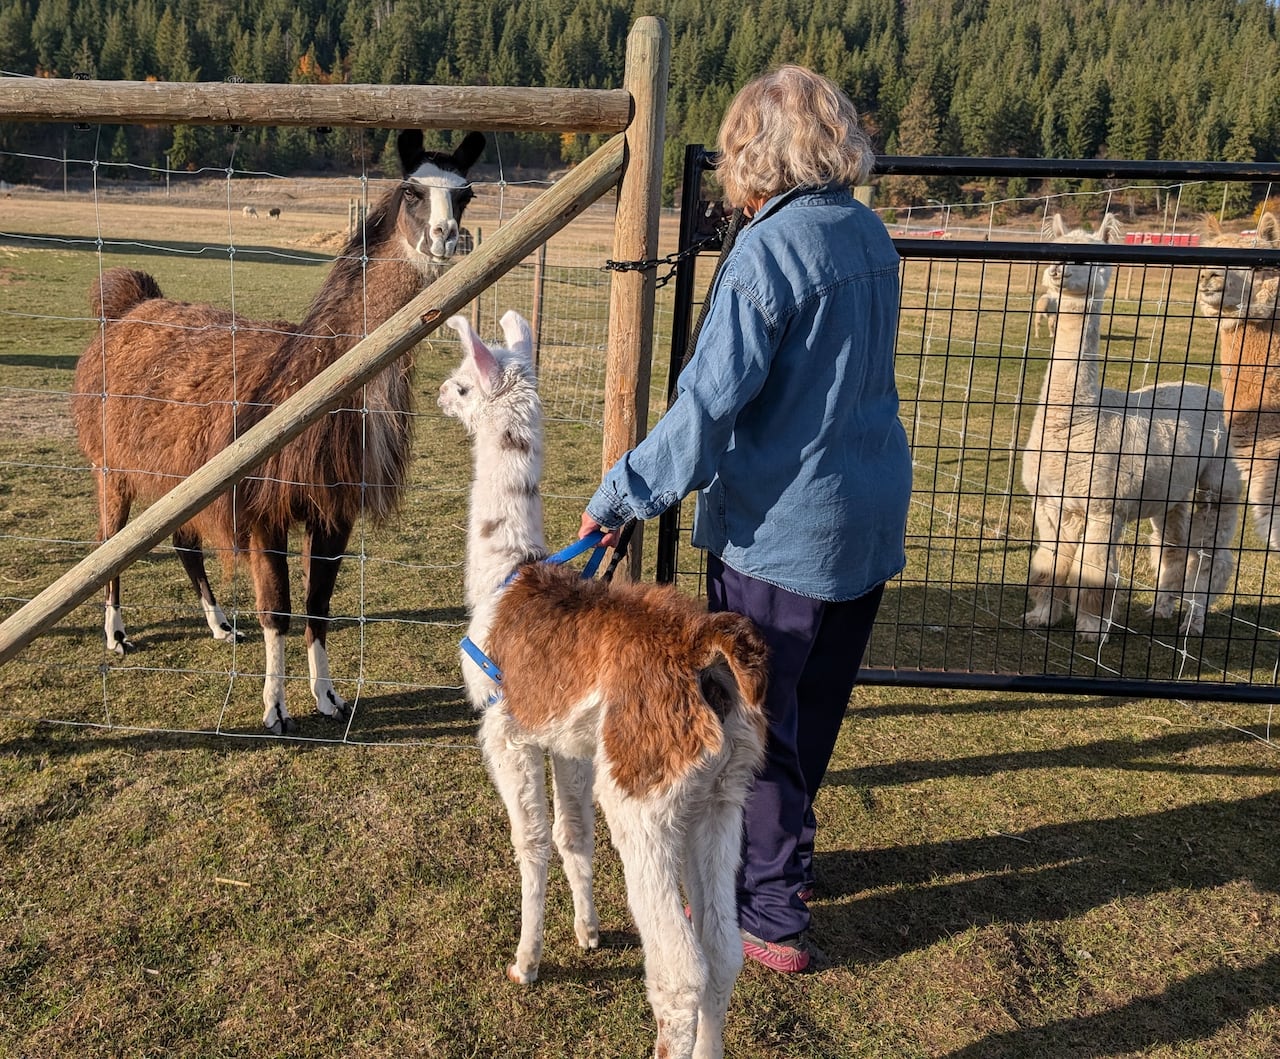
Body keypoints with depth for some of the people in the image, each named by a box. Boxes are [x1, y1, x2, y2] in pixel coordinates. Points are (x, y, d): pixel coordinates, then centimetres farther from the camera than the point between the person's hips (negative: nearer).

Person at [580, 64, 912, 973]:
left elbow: (712, 398, -23)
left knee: (756, 717, 6)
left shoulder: (769, 250, -18)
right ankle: (789, 855, 40)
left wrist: (624, 494, -17)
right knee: (817, 704, 21)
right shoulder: (872, 237, 7)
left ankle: (771, 913, 17)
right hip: (872, 516, 8)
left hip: (782, 525, -8)